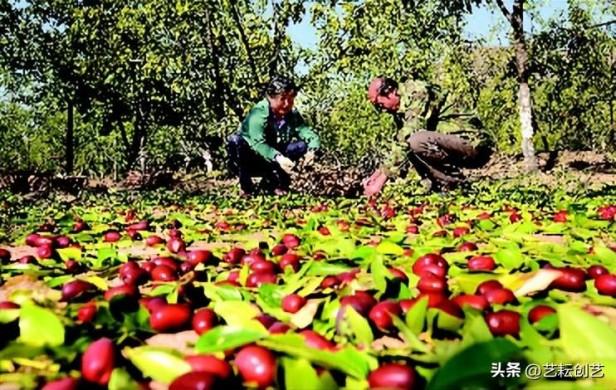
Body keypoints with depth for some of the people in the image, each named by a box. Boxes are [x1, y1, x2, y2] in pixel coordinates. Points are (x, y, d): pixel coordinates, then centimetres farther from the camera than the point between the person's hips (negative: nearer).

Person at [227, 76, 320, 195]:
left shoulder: (293, 115, -8)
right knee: (236, 141, -35)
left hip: (271, 162, 4)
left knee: (302, 145, -15)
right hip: (248, 161, -4)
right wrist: (278, 158, -52)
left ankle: (271, 182, 2)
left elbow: (310, 134, -16)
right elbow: (258, 143, -36)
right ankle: (245, 187, -13)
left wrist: (311, 150, -40)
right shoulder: (259, 113, -24)